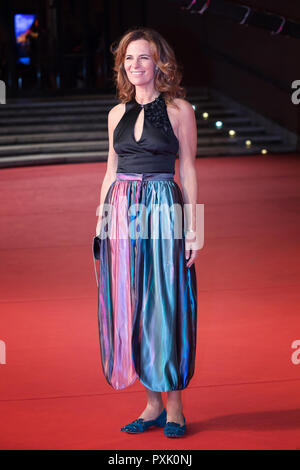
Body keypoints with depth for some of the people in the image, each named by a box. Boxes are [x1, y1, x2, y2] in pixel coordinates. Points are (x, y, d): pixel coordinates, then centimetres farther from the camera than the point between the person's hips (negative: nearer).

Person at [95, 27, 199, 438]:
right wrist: (101, 220, 9)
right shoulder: (117, 113, 12)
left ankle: (174, 407, 8)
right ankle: (153, 404, 14)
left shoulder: (179, 109, 0)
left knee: (165, 307, -2)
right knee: (131, 307, 4)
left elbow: (188, 170, -1)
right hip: (122, 213, 5)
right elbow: (111, 170, 16)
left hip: (163, 210, -4)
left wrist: (191, 228, -6)